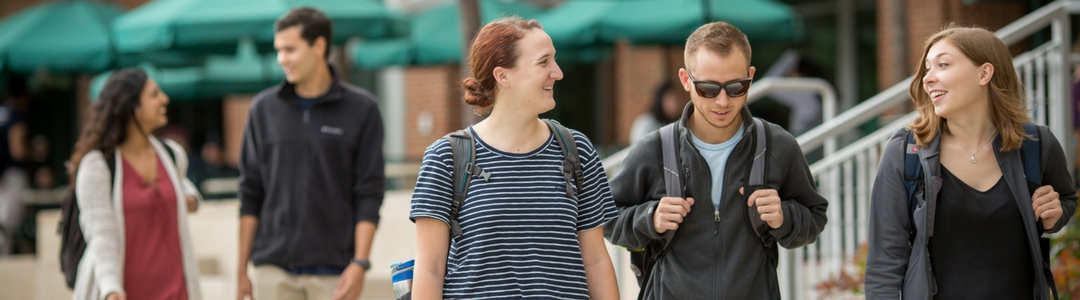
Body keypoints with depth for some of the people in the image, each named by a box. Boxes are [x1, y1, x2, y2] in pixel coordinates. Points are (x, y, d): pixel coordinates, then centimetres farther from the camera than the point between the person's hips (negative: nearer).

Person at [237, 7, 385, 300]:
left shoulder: (361, 108, 0)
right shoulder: (265, 108, 7)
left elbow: (369, 195, -2)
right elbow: (251, 194, 9)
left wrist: (360, 264, -11)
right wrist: (242, 269, 6)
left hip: (334, 271, -2)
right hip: (274, 269, 2)